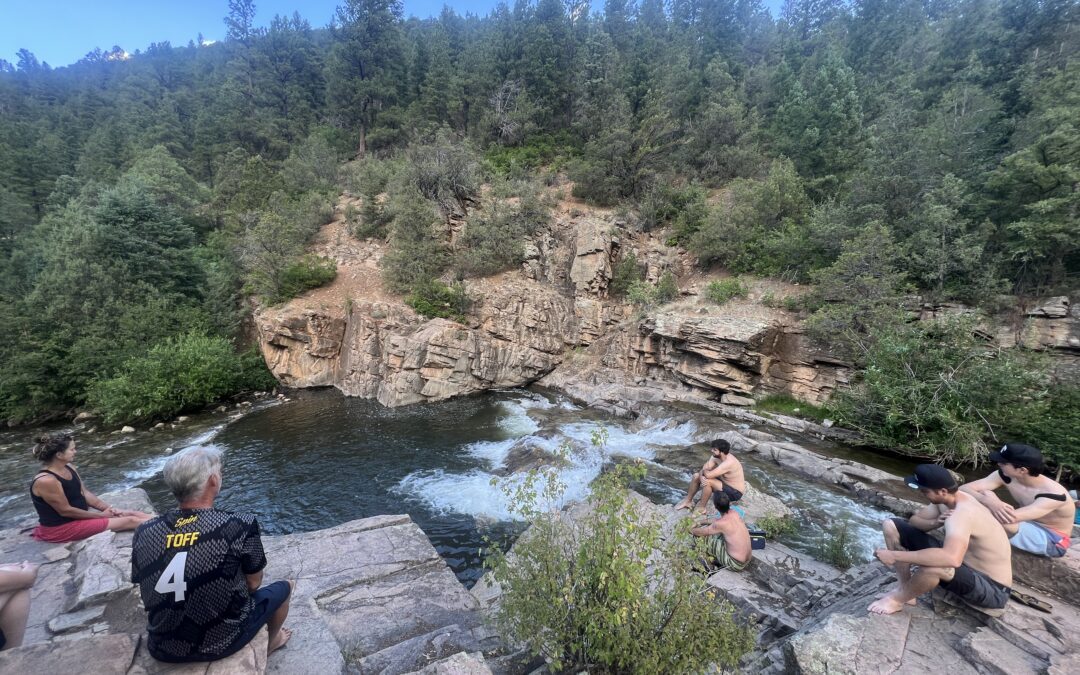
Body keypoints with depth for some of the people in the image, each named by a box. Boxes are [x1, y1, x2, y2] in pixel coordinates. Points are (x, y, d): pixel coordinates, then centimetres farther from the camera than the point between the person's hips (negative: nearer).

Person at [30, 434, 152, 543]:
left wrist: (110, 509, -3)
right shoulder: (46, 480, -26)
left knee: (132, 515, -1)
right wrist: (101, 515, -13)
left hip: (80, 516, 8)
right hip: (61, 527, -8)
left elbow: (85, 493, 6)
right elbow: (65, 511, -21)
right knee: (129, 521, -14)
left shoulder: (69, 467, 1)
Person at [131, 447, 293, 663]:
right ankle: (270, 643, 50)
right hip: (221, 643, -5)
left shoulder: (144, 532, -10)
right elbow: (253, 584, -8)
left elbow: (148, 588, 5)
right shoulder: (240, 525, -23)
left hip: (163, 649, 5)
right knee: (283, 588, 22)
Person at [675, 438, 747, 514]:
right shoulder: (716, 456, -8)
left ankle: (701, 508, -12)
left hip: (735, 493, -9)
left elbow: (708, 475, -39)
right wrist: (701, 476, -29)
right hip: (724, 483, 9)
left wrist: (704, 470, -16)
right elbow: (704, 469, -7)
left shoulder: (728, 463, -35)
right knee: (696, 476, 1)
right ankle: (688, 501, 15)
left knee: (708, 481, -30)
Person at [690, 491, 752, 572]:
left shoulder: (721, 524, -24)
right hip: (747, 560, 8)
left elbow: (701, 532, -6)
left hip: (736, 564, -7)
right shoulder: (734, 513, -4)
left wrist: (691, 530, 15)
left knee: (706, 536, -4)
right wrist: (705, 522, 27)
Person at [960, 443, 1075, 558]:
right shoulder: (1005, 475, -15)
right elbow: (963, 489, -25)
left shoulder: (1053, 494, -29)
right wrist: (991, 503, -42)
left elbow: (1009, 518, -43)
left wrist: (990, 498, -30)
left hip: (1052, 541, -6)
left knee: (1000, 517, -31)